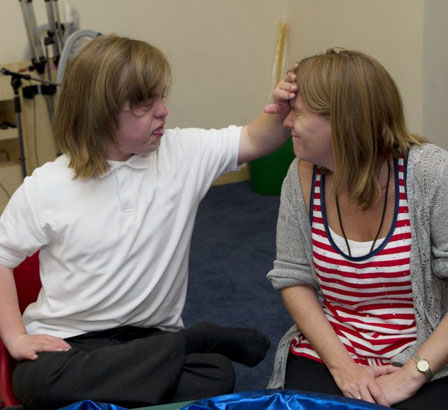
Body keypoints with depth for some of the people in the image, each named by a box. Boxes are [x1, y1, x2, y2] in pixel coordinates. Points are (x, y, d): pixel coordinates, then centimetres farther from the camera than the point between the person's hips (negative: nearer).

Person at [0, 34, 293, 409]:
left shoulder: (183, 154, -2)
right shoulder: (46, 189, -7)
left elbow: (254, 140, -4)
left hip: (154, 335, -1)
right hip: (69, 343, 1)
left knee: (217, 375, -31)